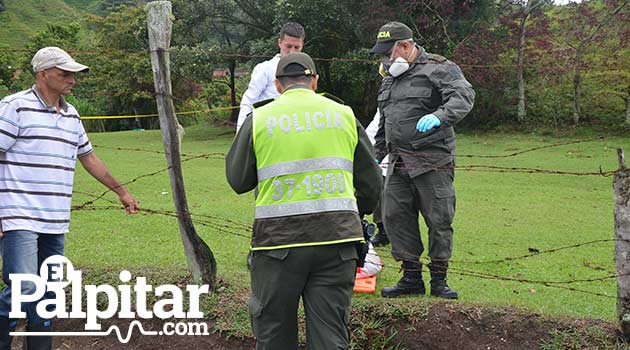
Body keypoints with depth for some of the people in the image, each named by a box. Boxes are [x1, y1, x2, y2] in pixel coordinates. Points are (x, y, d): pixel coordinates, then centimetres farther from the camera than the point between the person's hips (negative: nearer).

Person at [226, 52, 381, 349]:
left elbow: (238, 180, 8)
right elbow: (371, 183, 13)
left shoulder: (258, 119, 3)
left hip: (278, 238, -2)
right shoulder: (344, 115, 10)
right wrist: (357, 213, 31)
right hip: (337, 236, 2)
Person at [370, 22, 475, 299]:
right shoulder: (390, 78, 19)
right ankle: (411, 277, 14)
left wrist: (439, 116, -39)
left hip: (433, 162, -7)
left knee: (439, 220, -2)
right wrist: (377, 155, 29)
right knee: (396, 218, 4)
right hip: (398, 163, 7)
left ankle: (439, 279, 10)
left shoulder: (439, 69, -5)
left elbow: (463, 96, -22)